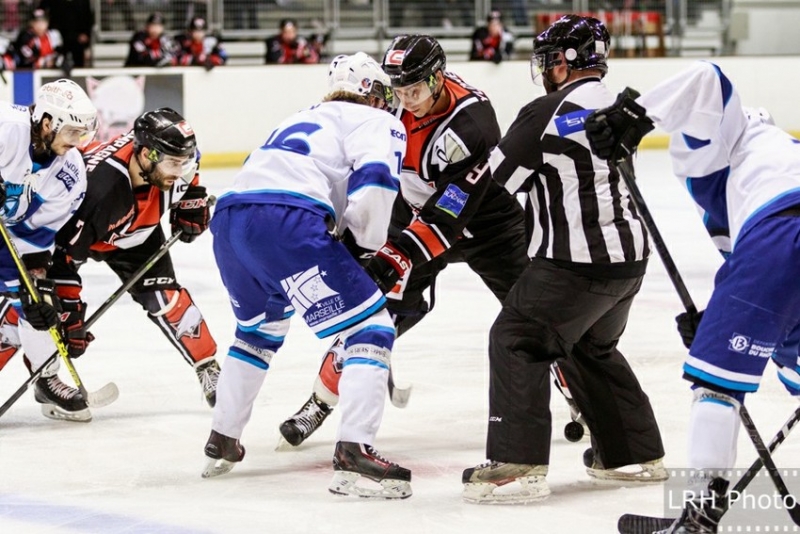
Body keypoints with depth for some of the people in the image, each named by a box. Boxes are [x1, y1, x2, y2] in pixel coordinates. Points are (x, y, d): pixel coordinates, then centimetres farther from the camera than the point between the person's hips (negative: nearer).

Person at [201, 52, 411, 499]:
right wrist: (367, 242, 8)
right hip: (285, 223, -8)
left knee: (260, 328, 34)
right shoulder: (379, 123, 13)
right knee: (372, 326, -1)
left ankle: (222, 444, 39)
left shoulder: (304, 120, 36)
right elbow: (372, 183, -8)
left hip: (228, 219, 8)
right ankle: (354, 454, -15)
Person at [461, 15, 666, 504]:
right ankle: (636, 455, 30)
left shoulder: (548, 113, -12)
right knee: (593, 349, 26)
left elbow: (490, 180, -4)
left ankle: (519, 465, -11)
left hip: (579, 260, -8)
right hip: (629, 252, 9)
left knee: (515, 340, -3)